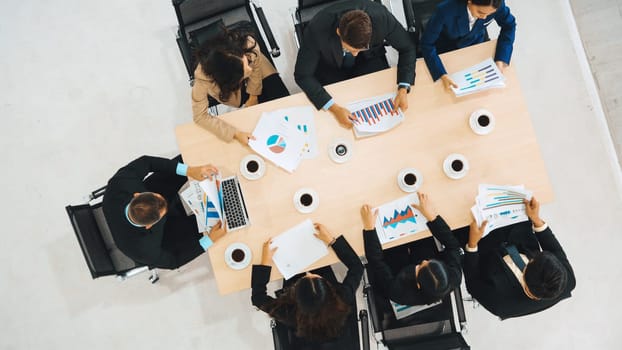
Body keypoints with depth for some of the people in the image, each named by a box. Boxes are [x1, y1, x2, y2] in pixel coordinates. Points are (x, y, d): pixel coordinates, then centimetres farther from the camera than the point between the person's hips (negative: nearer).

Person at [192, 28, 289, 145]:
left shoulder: (249, 44, -42)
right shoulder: (203, 75, -46)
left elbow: (255, 67, -19)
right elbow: (200, 116, -36)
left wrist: (254, 96, -5)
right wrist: (235, 134, -41)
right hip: (228, 86, -1)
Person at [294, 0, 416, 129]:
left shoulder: (382, 17, -33)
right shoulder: (317, 29, -38)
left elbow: (407, 48, -16)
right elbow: (302, 75, -27)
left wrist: (403, 90, -30)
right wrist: (334, 108, -37)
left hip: (368, 59, 2)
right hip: (331, 67, -1)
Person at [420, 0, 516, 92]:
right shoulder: (446, 9, -39)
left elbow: (509, 25, -10)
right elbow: (427, 43, -29)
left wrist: (501, 60, -23)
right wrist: (442, 75, -41)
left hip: (478, 43, 3)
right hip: (448, 49, -3)